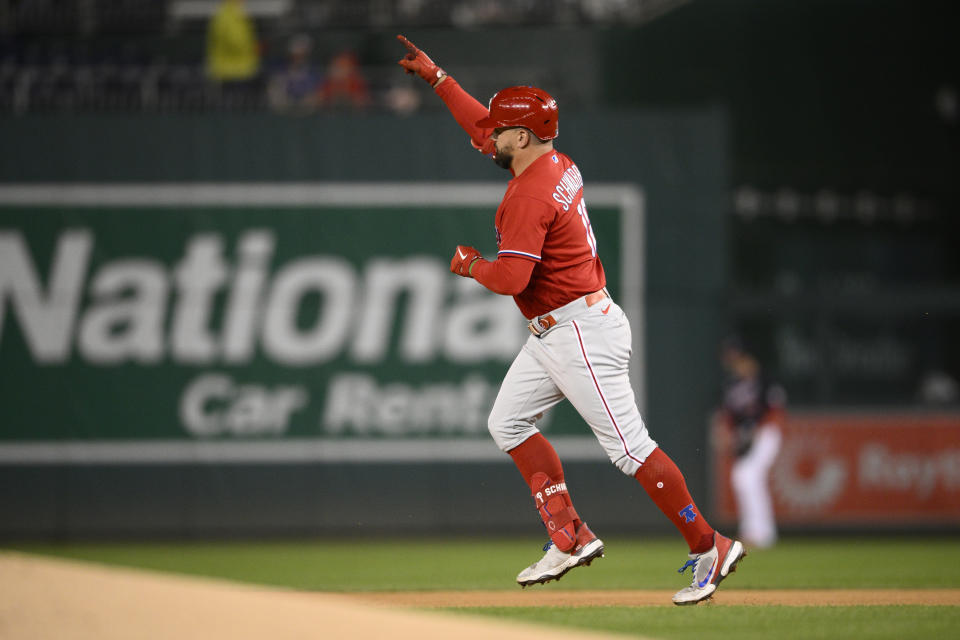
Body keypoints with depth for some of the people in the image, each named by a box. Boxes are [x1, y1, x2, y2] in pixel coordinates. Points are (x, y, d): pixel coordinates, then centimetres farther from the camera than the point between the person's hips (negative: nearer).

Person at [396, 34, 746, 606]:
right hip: (552, 333, 11)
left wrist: (471, 264, -7)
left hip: (583, 333, -11)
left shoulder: (529, 195, -21)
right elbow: (483, 127, 26)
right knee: (509, 423, 13)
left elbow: (511, 278, -28)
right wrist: (435, 76, 29)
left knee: (629, 448, -11)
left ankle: (709, 548, -8)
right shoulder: (557, 164, 9)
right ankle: (570, 538, 11)